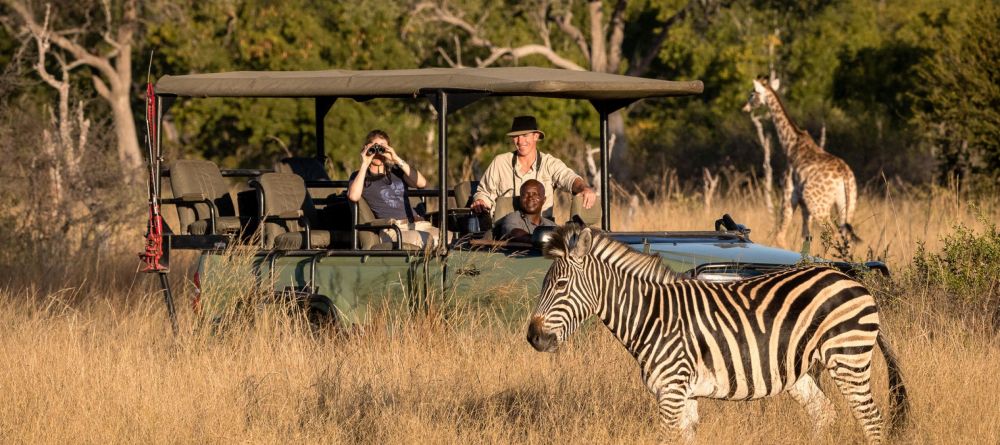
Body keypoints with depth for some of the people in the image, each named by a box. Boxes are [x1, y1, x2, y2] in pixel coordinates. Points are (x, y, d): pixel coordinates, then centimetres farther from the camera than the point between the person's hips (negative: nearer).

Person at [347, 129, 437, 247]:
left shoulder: (396, 172, 25)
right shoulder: (359, 176, 17)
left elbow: (422, 183, 6)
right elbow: (354, 196, -7)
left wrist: (397, 160, 4)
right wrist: (364, 165, 1)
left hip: (416, 223, 4)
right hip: (391, 228, -4)